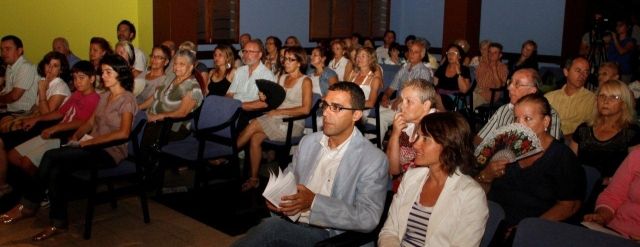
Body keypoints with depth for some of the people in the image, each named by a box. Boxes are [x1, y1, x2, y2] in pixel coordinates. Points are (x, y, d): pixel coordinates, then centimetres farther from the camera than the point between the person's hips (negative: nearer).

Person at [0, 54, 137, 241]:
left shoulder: (127, 99, -9)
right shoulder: (105, 96, 16)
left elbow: (124, 133, -21)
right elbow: (90, 122, 18)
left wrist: (91, 141, -19)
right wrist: (77, 135, 0)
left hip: (111, 152, -7)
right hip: (95, 148, 7)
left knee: (51, 156, -19)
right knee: (56, 171, -19)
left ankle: (28, 206, -4)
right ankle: (59, 223, -11)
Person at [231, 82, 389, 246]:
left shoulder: (374, 160, -7)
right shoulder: (308, 141, 13)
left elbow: (369, 218, -15)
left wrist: (314, 202, -22)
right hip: (288, 221, 5)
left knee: (272, 228, -31)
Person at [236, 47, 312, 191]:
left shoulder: (305, 81, -4)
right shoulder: (282, 78, 18)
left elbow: (305, 109, -13)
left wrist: (279, 111, -15)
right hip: (276, 120, 6)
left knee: (255, 125, -23)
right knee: (255, 138, -21)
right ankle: (254, 179, -14)